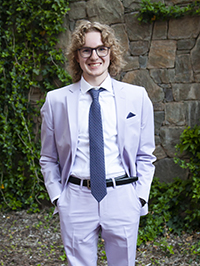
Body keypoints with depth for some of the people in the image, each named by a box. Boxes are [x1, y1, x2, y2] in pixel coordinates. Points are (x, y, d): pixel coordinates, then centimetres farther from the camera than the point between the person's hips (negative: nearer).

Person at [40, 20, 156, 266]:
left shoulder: (137, 97, 2)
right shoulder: (56, 100, 2)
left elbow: (145, 155, 7)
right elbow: (48, 158, 9)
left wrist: (141, 196, 0)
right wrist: (56, 196, 1)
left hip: (123, 199, 1)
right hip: (76, 199, 0)